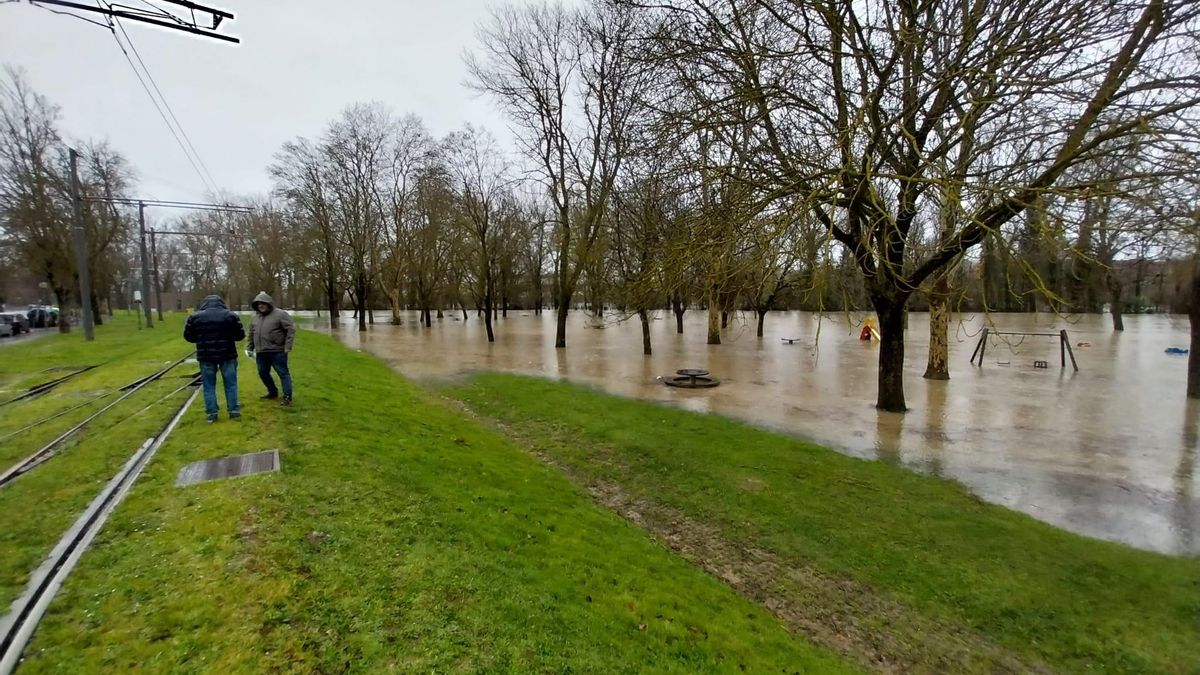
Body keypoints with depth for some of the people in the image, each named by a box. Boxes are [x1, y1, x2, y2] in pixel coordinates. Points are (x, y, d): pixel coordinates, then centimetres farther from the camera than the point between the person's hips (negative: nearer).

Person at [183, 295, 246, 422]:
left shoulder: (194, 317, 0)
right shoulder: (231, 315, -3)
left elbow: (188, 337, 7)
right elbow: (241, 335, -1)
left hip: (205, 356, 1)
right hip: (227, 355, 0)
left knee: (209, 386, 9)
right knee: (231, 384, 8)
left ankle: (211, 414, 10)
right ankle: (234, 411, 8)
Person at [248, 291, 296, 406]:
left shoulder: (280, 314, -8)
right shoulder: (255, 317, 13)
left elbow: (291, 329, -13)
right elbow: (251, 334, 23)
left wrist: (287, 346, -17)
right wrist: (250, 348, 19)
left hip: (277, 351, -7)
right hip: (261, 353, 7)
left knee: (283, 373, -4)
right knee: (263, 373, 15)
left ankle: (287, 397, 0)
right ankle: (273, 392, 33)